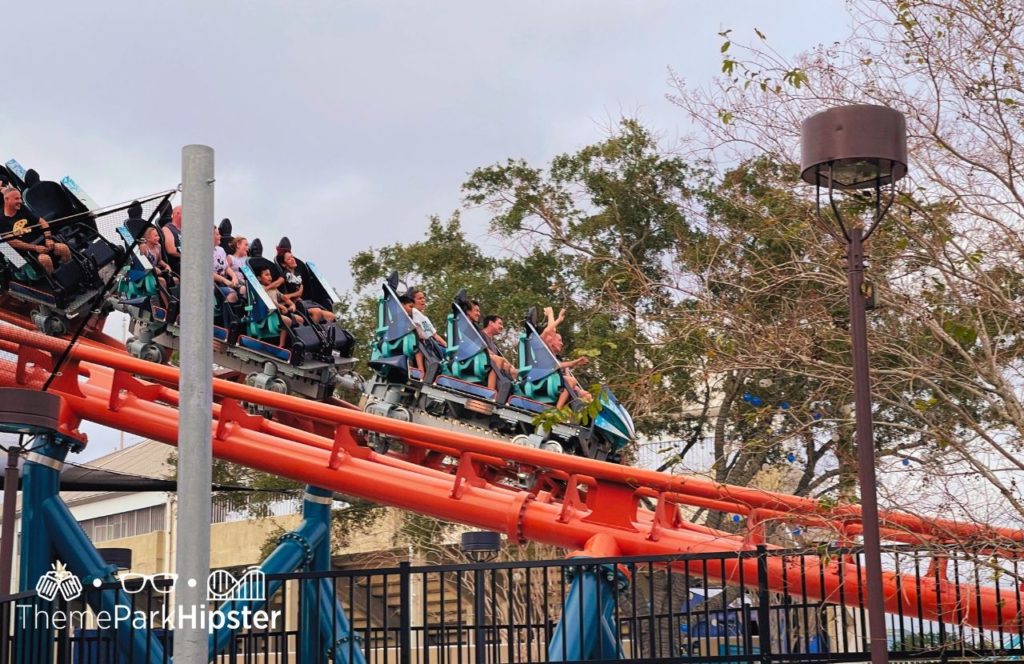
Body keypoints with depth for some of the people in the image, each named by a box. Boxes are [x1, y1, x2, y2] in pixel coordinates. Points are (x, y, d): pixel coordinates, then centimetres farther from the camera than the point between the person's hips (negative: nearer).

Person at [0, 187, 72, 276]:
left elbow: (42, 222, 15)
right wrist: (35, 248, -16)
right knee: (45, 259, -35)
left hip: (40, 241, 6)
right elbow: (12, 242, -11)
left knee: (64, 248, -20)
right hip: (26, 249, -6)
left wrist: (48, 238, -2)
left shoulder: (23, 210, 13)